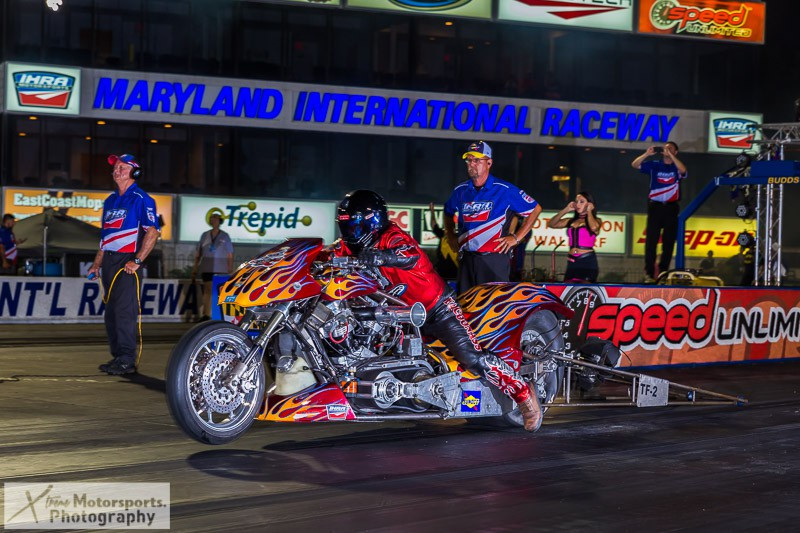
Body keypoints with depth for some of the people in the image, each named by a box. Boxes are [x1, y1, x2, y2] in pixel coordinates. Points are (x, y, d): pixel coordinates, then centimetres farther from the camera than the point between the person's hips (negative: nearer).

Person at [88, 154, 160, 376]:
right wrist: (97, 263, 18)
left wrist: (137, 261, -18)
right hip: (109, 261, 8)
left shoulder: (141, 199, -6)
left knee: (125, 310, -13)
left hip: (127, 261, -8)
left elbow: (153, 232, -14)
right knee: (111, 312, 8)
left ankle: (127, 360, -13)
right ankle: (117, 357, 14)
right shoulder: (110, 201, 19)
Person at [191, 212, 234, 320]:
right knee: (207, 290, -4)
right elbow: (198, 254, 12)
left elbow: (230, 255, 4)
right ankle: (206, 315, -7)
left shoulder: (225, 236, 5)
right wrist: (195, 268, 9)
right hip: (207, 268, 1)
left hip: (221, 269, -1)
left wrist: (230, 270, -2)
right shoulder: (205, 235, 10)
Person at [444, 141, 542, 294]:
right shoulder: (460, 191, 11)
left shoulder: (505, 190, -3)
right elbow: (448, 212, 31)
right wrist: (450, 236, 17)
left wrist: (516, 237, -1)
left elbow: (535, 209, 3)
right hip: (467, 259, 5)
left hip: (495, 260, -5)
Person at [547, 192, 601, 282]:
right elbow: (551, 224, 8)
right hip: (572, 262, 4)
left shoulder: (596, 220, 5)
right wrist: (565, 210, 6)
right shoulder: (571, 221, 15)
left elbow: (593, 227, -19)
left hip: (587, 261, -4)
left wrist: (589, 211, -3)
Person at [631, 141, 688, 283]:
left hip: (671, 207, 0)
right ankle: (649, 273, -6)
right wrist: (647, 154, -17)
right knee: (651, 240, -6)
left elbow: (683, 170, -18)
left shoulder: (677, 167, 5)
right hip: (655, 206, 0)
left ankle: (663, 272, 11)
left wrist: (670, 155, -21)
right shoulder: (654, 164, 7)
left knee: (669, 241, 3)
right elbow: (635, 164, -3)